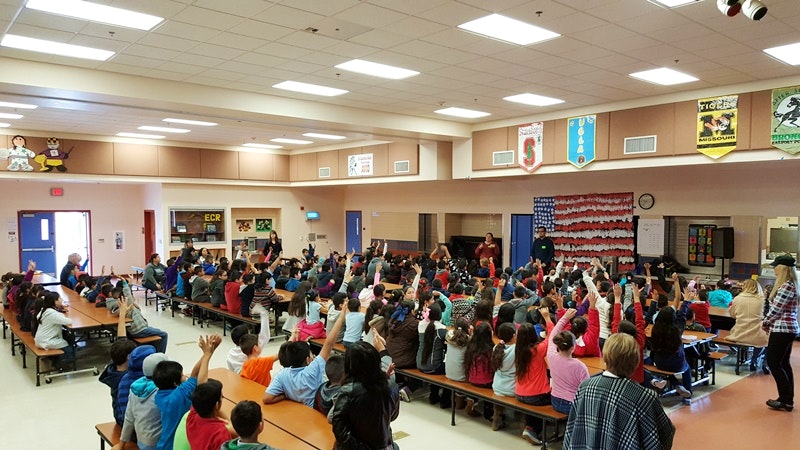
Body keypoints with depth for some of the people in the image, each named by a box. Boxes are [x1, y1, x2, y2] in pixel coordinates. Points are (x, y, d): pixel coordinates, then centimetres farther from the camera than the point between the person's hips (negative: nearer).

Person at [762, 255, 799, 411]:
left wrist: (765, 324, -3)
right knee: (784, 364, 14)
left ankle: (786, 400, 2)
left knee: (773, 363, -2)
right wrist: (769, 324, 10)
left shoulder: (786, 287, -19)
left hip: (782, 329, -10)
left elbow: (776, 310, -18)